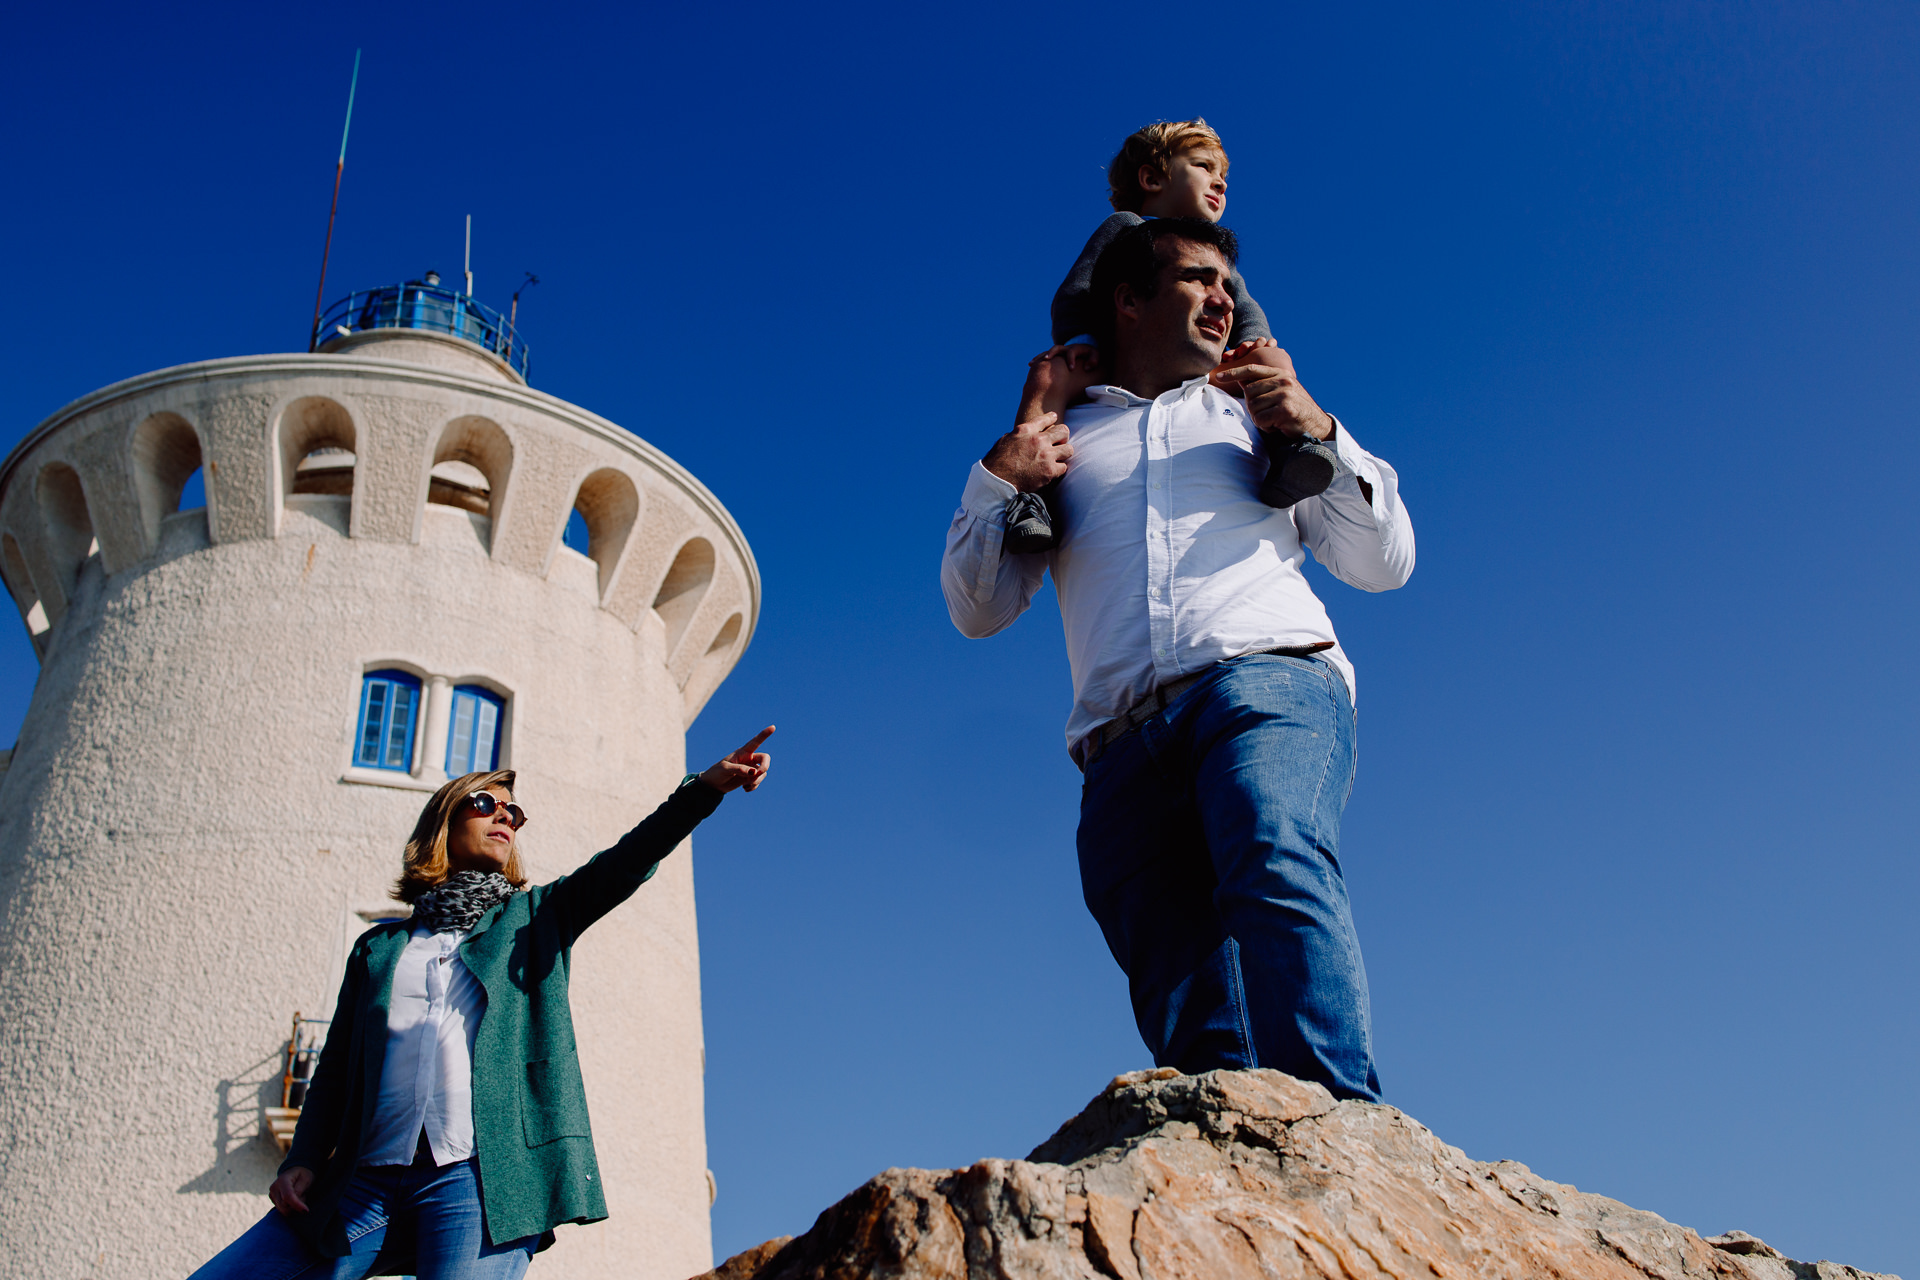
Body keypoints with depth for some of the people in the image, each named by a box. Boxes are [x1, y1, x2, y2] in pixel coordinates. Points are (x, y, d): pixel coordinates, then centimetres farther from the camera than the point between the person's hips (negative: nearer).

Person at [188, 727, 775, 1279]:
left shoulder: (538, 917, 19)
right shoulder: (379, 947, 23)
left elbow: (627, 861, 3)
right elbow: (336, 1070, 19)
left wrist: (706, 786, -11)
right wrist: (303, 1159, 2)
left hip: (478, 1181, -2)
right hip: (365, 1181, 3)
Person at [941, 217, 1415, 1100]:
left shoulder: (1257, 415, 31)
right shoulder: (1054, 442, 30)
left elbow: (1386, 561, 24)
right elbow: (977, 610, 23)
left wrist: (1317, 431, 10)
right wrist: (997, 480, 8)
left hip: (1268, 674, -1)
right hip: (1125, 739, 2)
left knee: (1274, 864, -34)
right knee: (1189, 1022, -16)